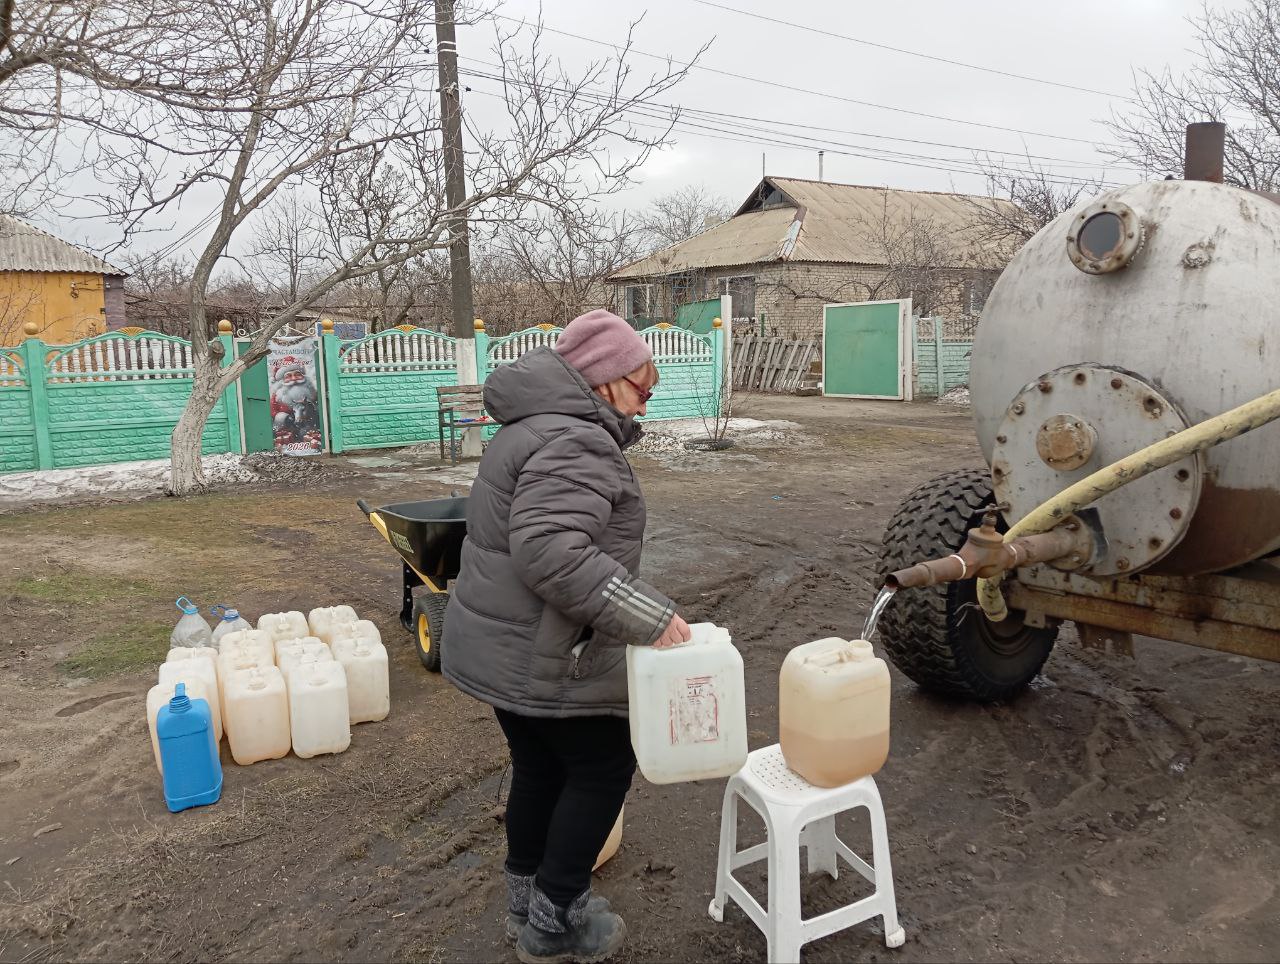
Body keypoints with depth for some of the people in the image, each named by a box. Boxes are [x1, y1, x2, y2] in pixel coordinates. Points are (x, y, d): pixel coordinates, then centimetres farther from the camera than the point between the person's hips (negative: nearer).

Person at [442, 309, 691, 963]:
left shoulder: (539, 424, 13)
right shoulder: (573, 441, -22)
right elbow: (552, 552, -34)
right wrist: (649, 618, -30)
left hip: (502, 646, 10)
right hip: (544, 658, -10)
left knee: (541, 769, 21)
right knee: (602, 769, 7)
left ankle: (527, 904, 37)